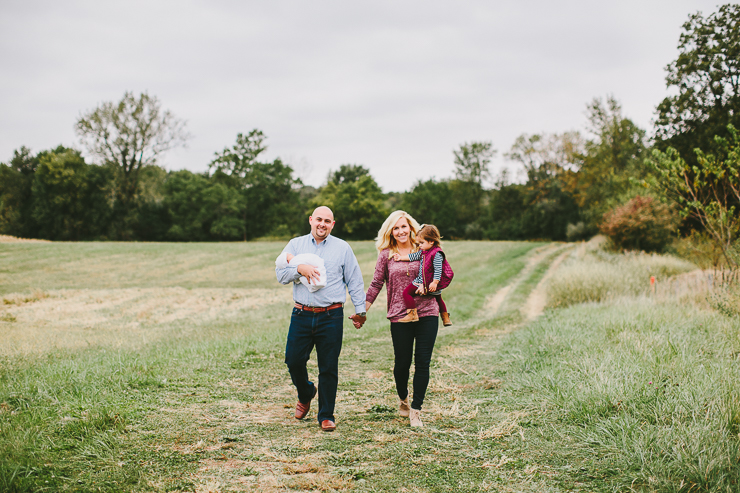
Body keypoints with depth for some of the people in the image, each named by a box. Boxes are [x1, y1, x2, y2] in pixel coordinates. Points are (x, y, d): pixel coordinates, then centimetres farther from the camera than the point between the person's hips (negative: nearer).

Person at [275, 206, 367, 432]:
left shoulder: (342, 248, 7)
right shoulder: (295, 245, 10)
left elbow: (355, 282, 9)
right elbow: (280, 273, 2)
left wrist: (360, 310, 7)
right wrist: (299, 268, -16)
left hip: (331, 317, -1)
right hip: (301, 315, 1)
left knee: (329, 368, 1)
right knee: (294, 360, 1)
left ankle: (326, 416, 13)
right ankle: (306, 393, 33)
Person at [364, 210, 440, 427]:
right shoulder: (386, 255, 4)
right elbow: (376, 284, 8)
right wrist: (362, 310, 3)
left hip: (427, 313, 1)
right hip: (399, 316, 0)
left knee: (423, 363, -2)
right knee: (402, 363, 6)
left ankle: (416, 410, 10)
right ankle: (402, 399, 36)